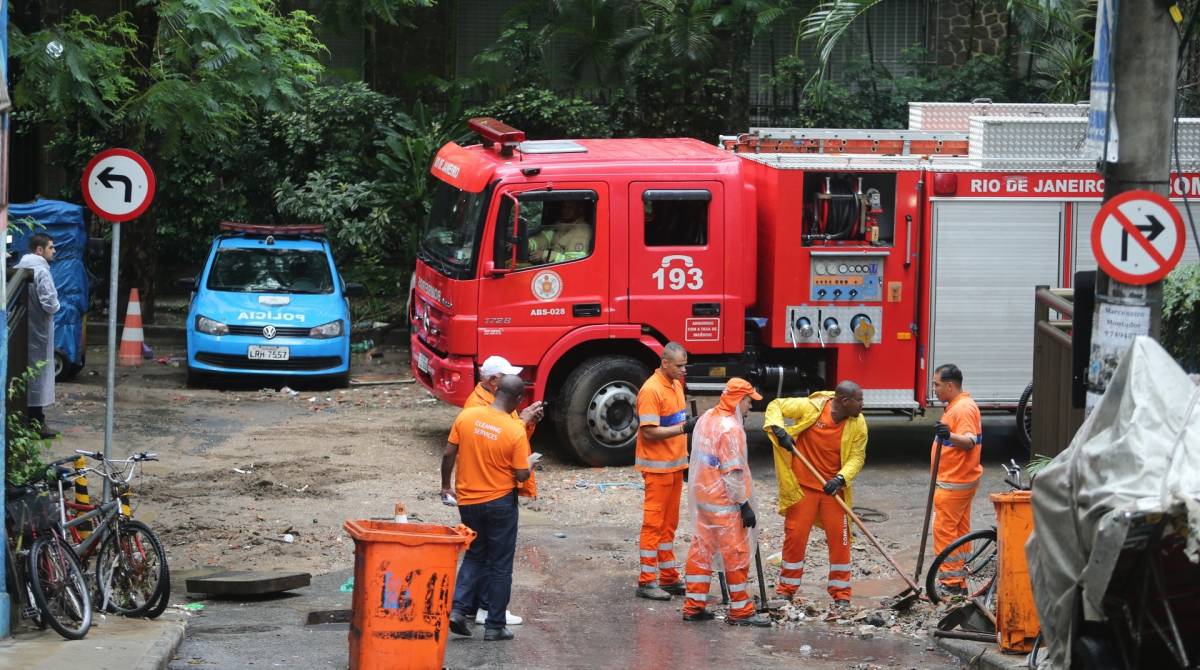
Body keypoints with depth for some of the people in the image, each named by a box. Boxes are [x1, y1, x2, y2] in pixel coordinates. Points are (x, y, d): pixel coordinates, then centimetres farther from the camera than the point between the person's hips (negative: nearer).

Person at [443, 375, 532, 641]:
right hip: (500, 503, -4)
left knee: (475, 555, 21)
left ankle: (458, 608, 6)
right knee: (500, 564, 9)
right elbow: (521, 474, -15)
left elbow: (448, 454, -2)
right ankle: (494, 626, 12)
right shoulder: (516, 431, -17)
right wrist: (530, 464, 7)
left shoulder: (466, 416, -8)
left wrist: (446, 485, 12)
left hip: (467, 500, 4)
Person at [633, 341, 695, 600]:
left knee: (669, 523, 13)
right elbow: (649, 432, -21)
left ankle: (668, 577, 20)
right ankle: (646, 582, -1)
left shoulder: (676, 385, 11)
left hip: (675, 465, 9)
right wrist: (683, 427, -25)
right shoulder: (651, 390, -17)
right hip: (657, 467, -9)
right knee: (653, 522, -5)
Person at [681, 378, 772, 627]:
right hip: (723, 502, -9)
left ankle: (694, 606, 17)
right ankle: (740, 611, 5)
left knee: (701, 549, 13)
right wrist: (744, 505, -18)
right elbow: (733, 472, -22)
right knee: (736, 554, 0)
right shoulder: (730, 428, -20)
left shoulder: (706, 419, 9)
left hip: (701, 496, 9)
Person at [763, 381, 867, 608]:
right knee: (795, 536, 4)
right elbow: (776, 406, -5)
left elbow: (857, 457, -4)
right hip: (802, 486, -2)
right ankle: (786, 590, 19)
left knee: (839, 538, 1)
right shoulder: (810, 408, -16)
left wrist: (841, 478, -21)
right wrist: (778, 429, -22)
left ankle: (841, 593, 13)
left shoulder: (858, 424, -8)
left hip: (833, 488, 2)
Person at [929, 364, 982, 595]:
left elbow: (969, 441, -32)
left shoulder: (963, 408, -19)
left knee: (944, 530, -9)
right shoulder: (957, 405, 15)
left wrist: (949, 436, -49)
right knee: (960, 531, 12)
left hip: (954, 484, -11)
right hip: (961, 480, 11)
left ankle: (951, 582, -9)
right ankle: (960, 583, 16)